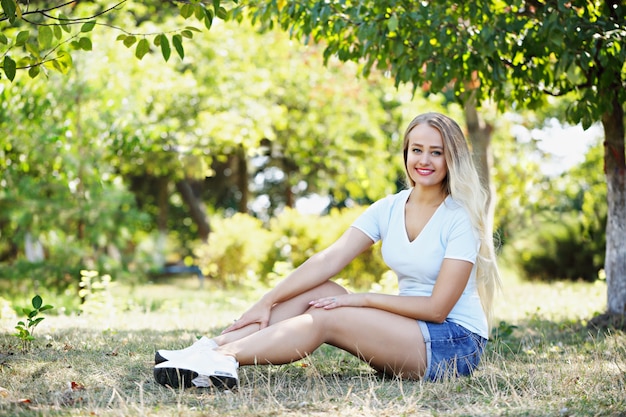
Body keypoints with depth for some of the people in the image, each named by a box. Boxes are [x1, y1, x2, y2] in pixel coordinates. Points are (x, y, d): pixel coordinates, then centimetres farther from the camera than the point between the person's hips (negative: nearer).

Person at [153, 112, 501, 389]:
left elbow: (437, 307, -16)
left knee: (325, 319, -23)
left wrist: (362, 299, -16)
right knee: (315, 291, -11)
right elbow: (329, 260, -5)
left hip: (456, 343, -6)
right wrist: (267, 302, -14)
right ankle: (208, 348, -21)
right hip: (407, 333, 6)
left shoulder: (459, 218, -12)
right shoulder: (389, 209, 6)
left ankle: (222, 357, -34)